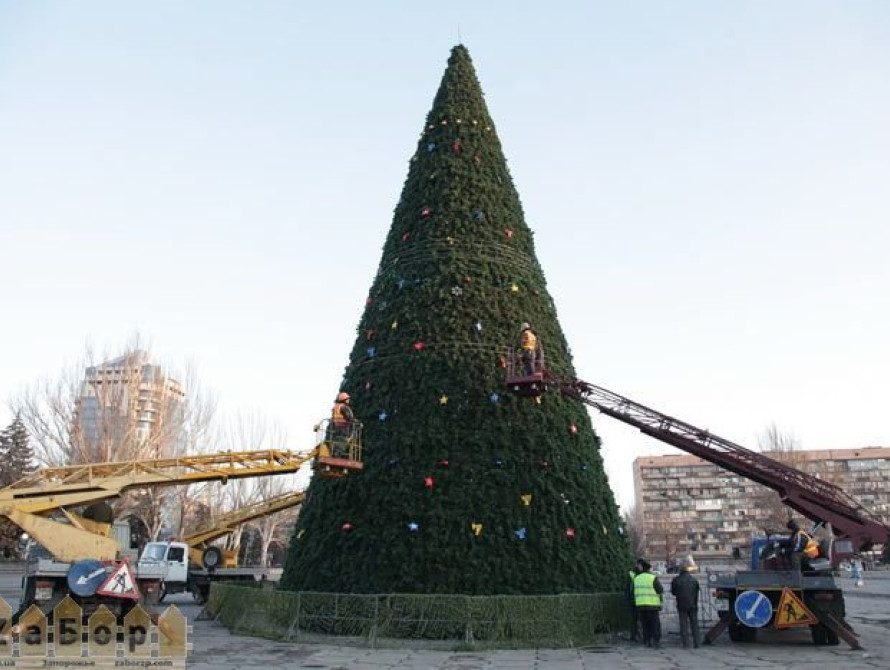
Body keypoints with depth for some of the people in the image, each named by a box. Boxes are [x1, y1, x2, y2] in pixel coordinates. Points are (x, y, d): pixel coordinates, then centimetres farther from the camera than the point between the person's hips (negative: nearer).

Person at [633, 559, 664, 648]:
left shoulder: (636, 578, 8)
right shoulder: (653, 578, -8)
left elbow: (634, 592, 10)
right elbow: (661, 590, -3)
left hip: (640, 605, 5)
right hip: (652, 605, -5)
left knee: (645, 624, 12)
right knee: (655, 624, 4)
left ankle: (647, 642, 12)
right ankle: (656, 642, 1)